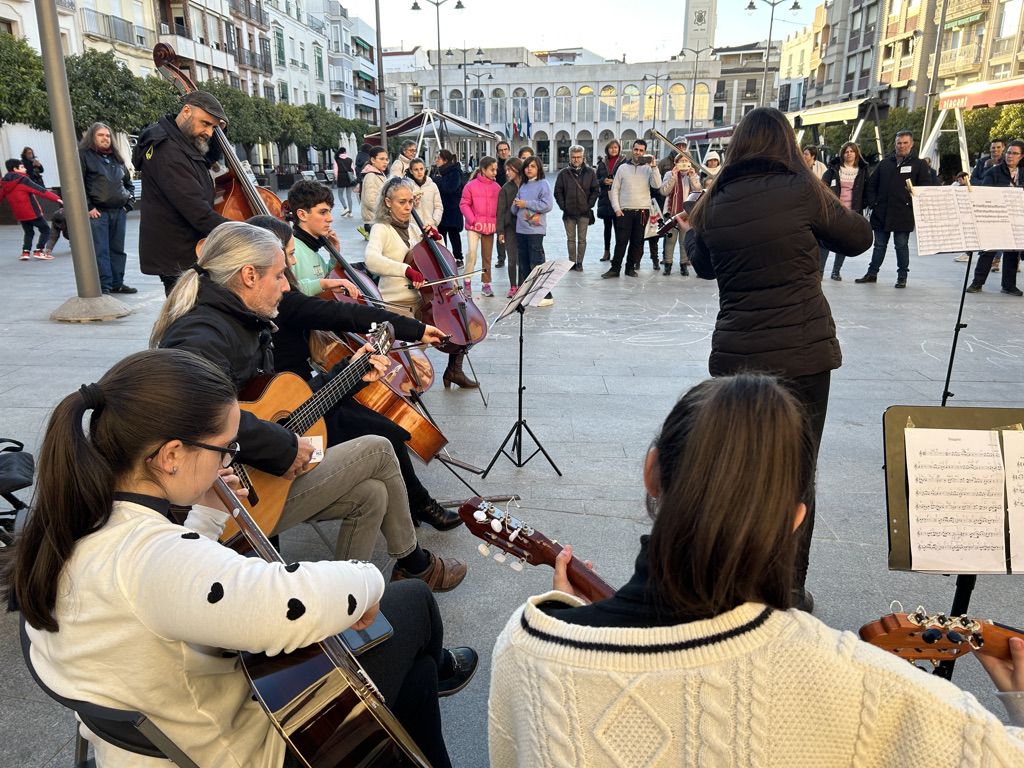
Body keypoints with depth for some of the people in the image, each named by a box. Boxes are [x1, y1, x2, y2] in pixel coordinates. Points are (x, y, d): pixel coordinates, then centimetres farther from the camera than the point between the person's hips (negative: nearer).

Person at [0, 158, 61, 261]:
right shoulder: (23, 180, -13)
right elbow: (41, 191, -19)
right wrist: (56, 199, -21)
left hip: (19, 214, 7)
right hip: (32, 212, -7)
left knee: (28, 232, 21)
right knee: (45, 229, 6)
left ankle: (25, 252, 9)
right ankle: (38, 251, -3)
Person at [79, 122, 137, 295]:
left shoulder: (116, 158, 19)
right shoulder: (84, 155, 0)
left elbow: (128, 182, 30)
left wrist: (129, 198, 14)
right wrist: (88, 207, -12)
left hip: (119, 211, 6)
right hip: (97, 212, -6)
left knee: (117, 249, 9)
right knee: (100, 251, -7)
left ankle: (117, 283, 17)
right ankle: (104, 287, -6)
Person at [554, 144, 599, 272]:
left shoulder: (590, 172, 3)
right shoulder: (563, 173, 3)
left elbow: (595, 190, 4)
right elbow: (558, 191, 4)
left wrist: (589, 205, -5)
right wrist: (563, 206, -5)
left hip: (584, 212, -1)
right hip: (568, 213, 1)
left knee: (582, 239, 4)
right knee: (571, 239, 8)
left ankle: (579, 263, 11)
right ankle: (572, 262, 16)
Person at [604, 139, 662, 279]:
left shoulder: (648, 169, 6)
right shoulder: (623, 167, 7)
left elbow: (657, 185, -9)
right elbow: (615, 189, 6)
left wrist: (654, 167, -15)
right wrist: (617, 208, -3)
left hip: (642, 211, 1)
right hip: (624, 211, -1)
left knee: (637, 241, 6)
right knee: (621, 241, -4)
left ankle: (631, 267, 15)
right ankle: (615, 268, 1)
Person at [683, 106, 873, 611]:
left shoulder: (716, 202, 2)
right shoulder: (802, 191, -8)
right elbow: (859, 239, 6)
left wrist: (688, 228, 36)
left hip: (733, 356, 3)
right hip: (801, 354, -3)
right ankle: (790, 592, 18)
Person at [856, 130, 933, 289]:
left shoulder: (919, 165, 3)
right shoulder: (885, 162, 11)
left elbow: (926, 188, 0)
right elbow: (871, 183, 14)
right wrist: (872, 201, 3)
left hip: (904, 214, -3)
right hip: (881, 213, 3)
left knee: (901, 245, 3)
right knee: (879, 244, 11)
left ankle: (902, 276, 12)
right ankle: (872, 273, 20)